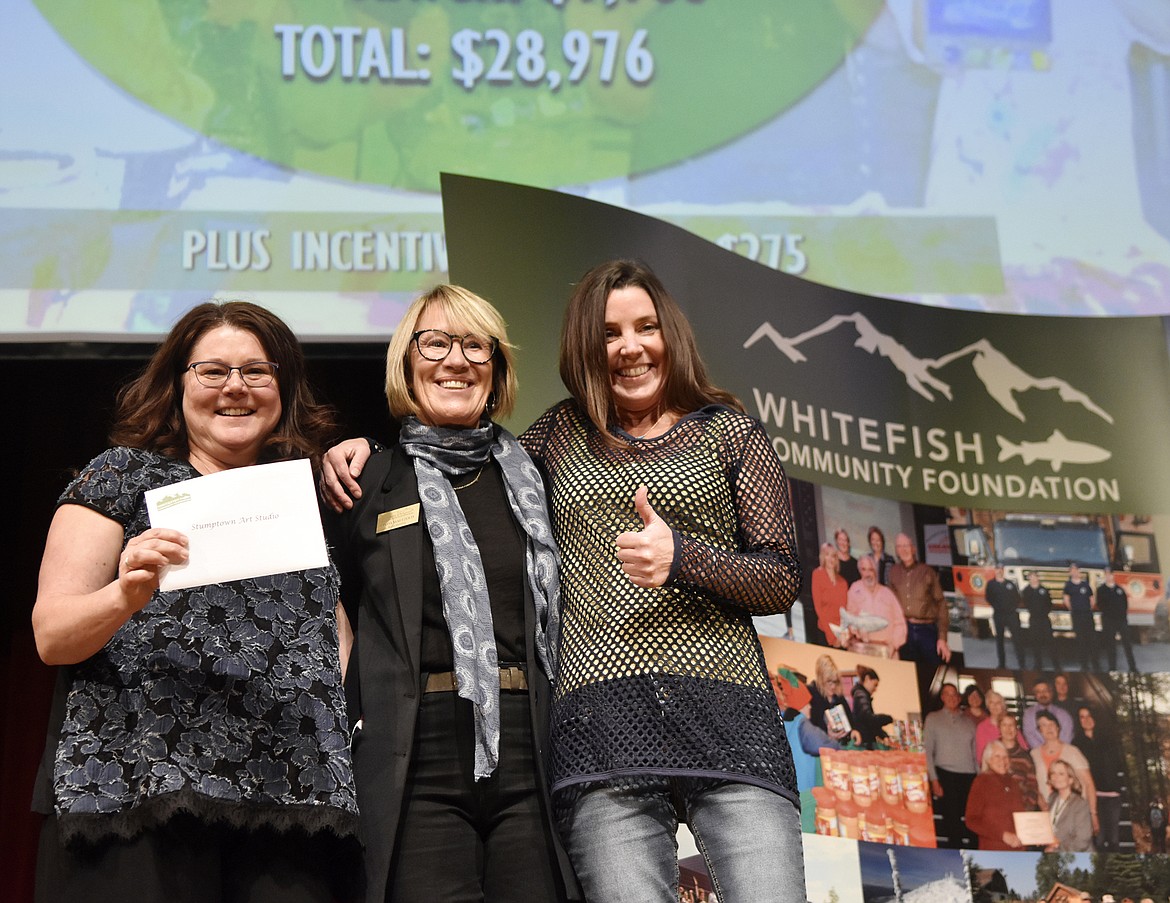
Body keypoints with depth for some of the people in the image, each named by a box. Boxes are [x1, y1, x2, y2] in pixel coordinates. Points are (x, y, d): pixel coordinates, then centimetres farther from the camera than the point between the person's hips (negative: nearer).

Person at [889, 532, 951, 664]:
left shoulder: (927, 572, 2)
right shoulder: (894, 572, 8)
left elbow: (941, 604, 1)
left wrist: (942, 638, -5)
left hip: (927, 629, -2)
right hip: (904, 631, 2)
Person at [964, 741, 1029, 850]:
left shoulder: (1012, 782, 15)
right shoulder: (981, 782, -1)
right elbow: (971, 821, -6)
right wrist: (1003, 835, -12)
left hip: (1018, 849, 5)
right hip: (992, 849, -5)